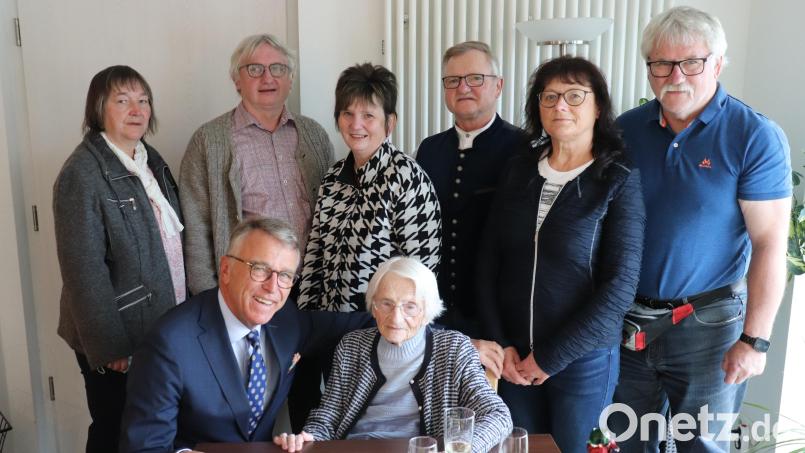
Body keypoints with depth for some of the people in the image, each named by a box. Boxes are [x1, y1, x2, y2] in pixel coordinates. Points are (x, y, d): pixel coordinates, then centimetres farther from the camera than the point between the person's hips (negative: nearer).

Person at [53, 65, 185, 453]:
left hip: (162, 331, 7)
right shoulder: (82, 173, -15)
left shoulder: (151, 160, 7)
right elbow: (84, 270, -18)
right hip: (116, 339, -6)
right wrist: (108, 346, -17)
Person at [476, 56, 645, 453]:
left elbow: (620, 286, -14)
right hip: (514, 358, 3)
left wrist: (551, 357, -13)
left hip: (583, 359, -3)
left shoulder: (620, 181, -9)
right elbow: (489, 258, 3)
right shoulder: (518, 169, 2)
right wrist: (500, 342, -4)